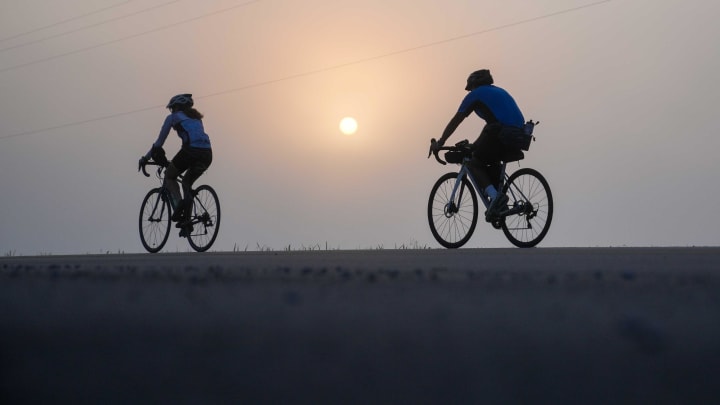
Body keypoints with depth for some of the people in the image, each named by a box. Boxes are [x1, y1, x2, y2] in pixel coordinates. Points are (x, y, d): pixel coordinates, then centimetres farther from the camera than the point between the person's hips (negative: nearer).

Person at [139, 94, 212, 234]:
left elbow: (159, 142, 18)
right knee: (187, 182, 26)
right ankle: (186, 219, 14)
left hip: (190, 151, -5)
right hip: (207, 154, 5)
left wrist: (145, 158, 31)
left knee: (169, 177, 20)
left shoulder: (173, 117, 16)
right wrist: (172, 162, 48)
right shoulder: (196, 118, 33)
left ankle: (178, 203, -6)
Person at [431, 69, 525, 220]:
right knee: (492, 163, 27)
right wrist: (477, 145, 44)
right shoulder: (500, 91, 31)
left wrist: (440, 142, 21)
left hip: (500, 133, -7)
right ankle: (498, 203, 15)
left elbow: (455, 121, 12)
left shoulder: (476, 94, 10)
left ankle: (494, 195, -12)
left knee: (475, 164, 10)